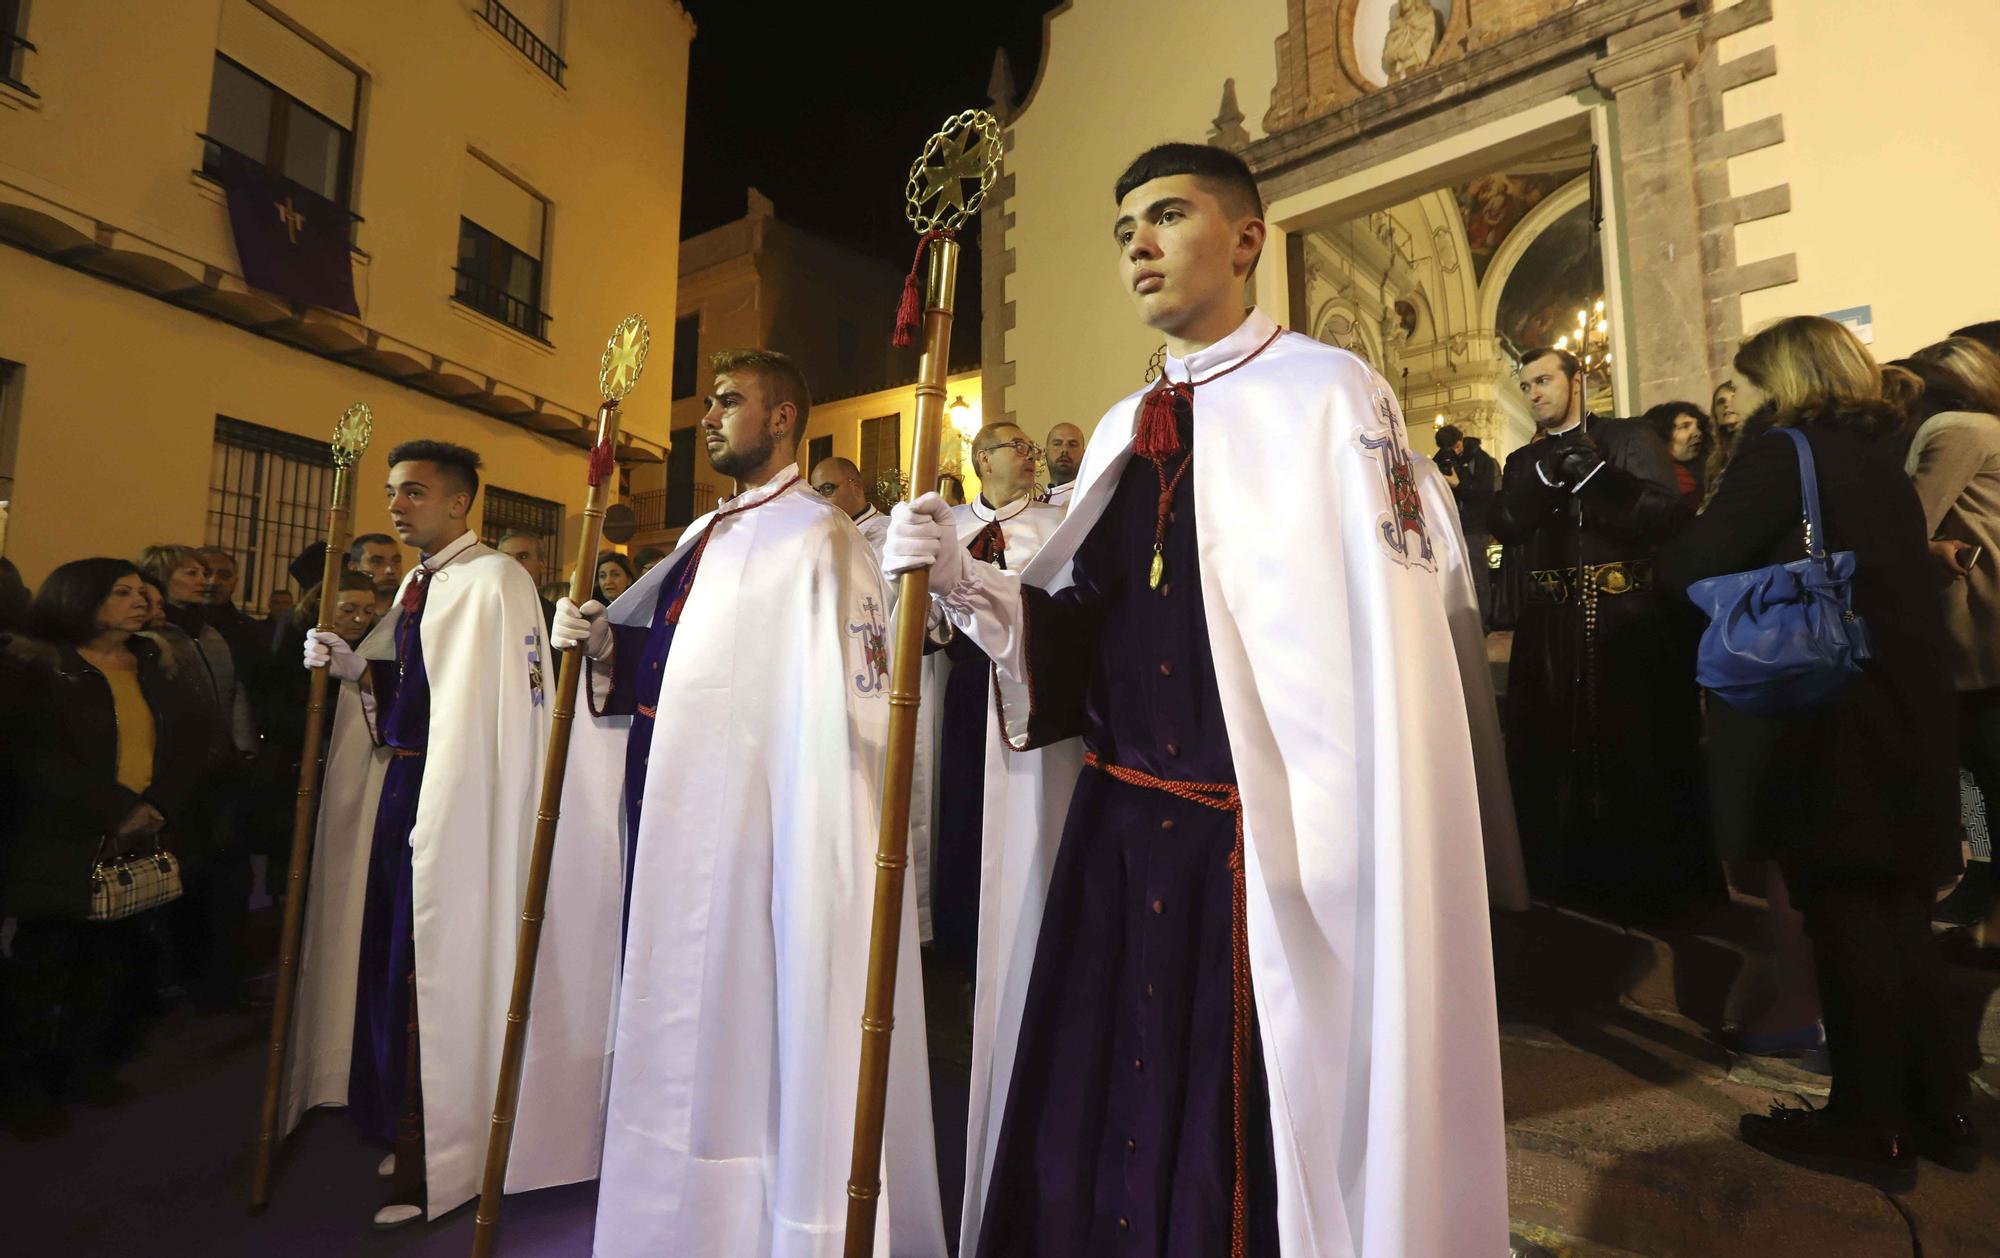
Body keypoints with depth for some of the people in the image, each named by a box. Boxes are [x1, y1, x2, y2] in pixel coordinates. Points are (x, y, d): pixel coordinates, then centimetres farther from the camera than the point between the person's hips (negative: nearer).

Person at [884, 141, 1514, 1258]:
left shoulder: (1329, 394, -7)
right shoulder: (1122, 432, 12)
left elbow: (1384, 652, -14)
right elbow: (1080, 625, 10)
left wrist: (1344, 871, -18)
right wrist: (964, 581, -6)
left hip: (1267, 853, -6)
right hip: (1113, 837, 6)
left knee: (1245, 1156, 11)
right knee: (1088, 1135, 18)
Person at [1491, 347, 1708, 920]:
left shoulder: (1629, 440, 6)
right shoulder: (1523, 461, 15)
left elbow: (1666, 514, -7)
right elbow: (1505, 528, -2)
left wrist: (1594, 475, -16)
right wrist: (1546, 475, -15)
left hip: (1629, 622, -3)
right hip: (1552, 631, 3)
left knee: (1642, 756, 4)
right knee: (1552, 757, 5)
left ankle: (1655, 885, 20)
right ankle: (1570, 879, 20)